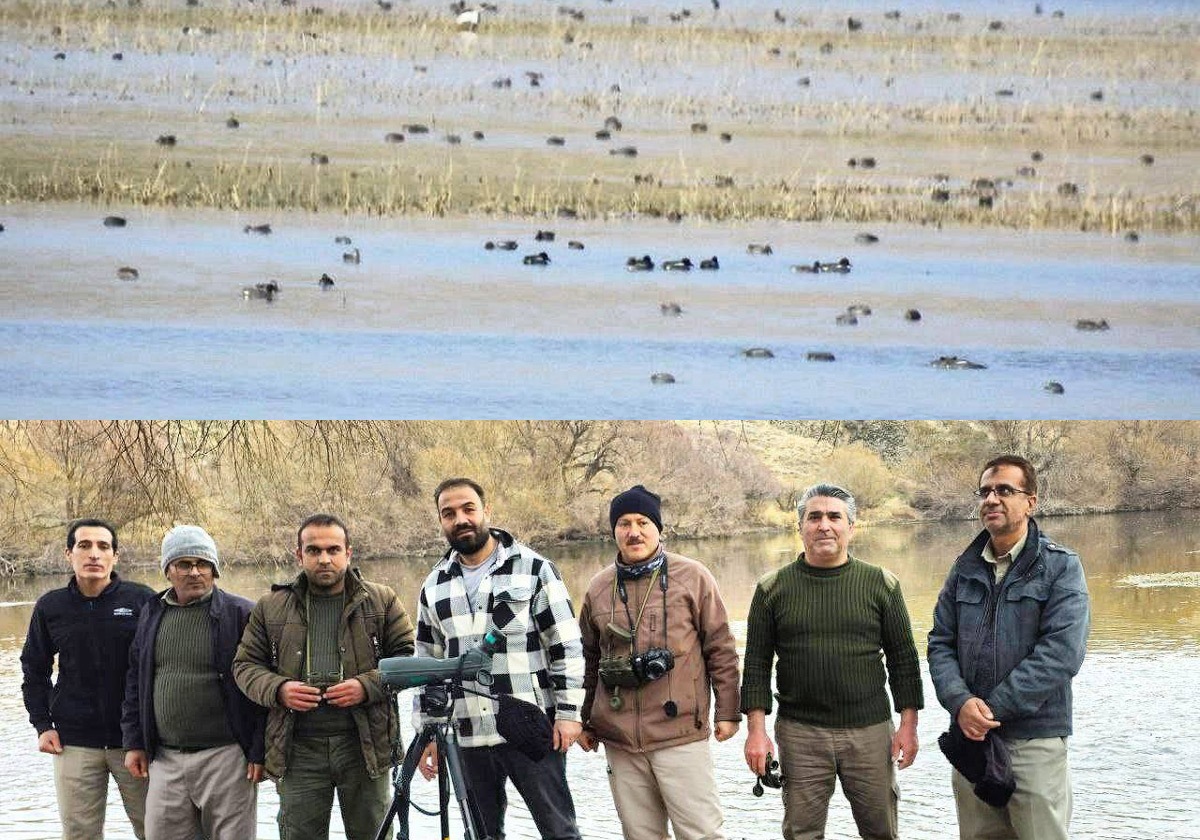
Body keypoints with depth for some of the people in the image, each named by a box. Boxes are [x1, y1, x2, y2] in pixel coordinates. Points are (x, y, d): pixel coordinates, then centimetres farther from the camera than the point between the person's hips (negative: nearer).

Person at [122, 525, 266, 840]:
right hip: (165, 760, 5)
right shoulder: (152, 615, 12)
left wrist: (260, 751, -10)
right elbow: (135, 682, 19)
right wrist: (134, 742, 13)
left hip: (225, 756, -4)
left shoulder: (241, 613, -3)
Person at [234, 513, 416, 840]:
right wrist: (278, 690, -10)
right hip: (299, 749, 1)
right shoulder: (271, 607, 9)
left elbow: (408, 657, 4)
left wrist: (367, 686, -13)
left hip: (365, 745, -1)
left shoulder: (381, 601, 6)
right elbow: (245, 665, 11)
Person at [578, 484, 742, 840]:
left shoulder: (692, 577, -1)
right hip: (620, 740, 4)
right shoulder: (599, 588, 10)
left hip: (681, 735, -4)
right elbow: (588, 660, 19)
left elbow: (721, 648, 1)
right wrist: (584, 721, 19)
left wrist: (727, 712, -1)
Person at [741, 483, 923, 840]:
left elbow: (903, 659, 7)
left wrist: (908, 724, 2)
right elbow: (757, 664, 5)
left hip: (870, 730, 0)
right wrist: (756, 730, -2)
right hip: (799, 733, 0)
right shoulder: (773, 588, 4)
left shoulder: (881, 584, 4)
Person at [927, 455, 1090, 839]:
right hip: (970, 737, 4)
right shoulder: (965, 569, 11)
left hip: (1035, 740, -4)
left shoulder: (1061, 566, -3)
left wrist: (992, 708, -17)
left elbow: (1062, 653, -14)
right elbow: (940, 643, 7)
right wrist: (961, 703, -14)